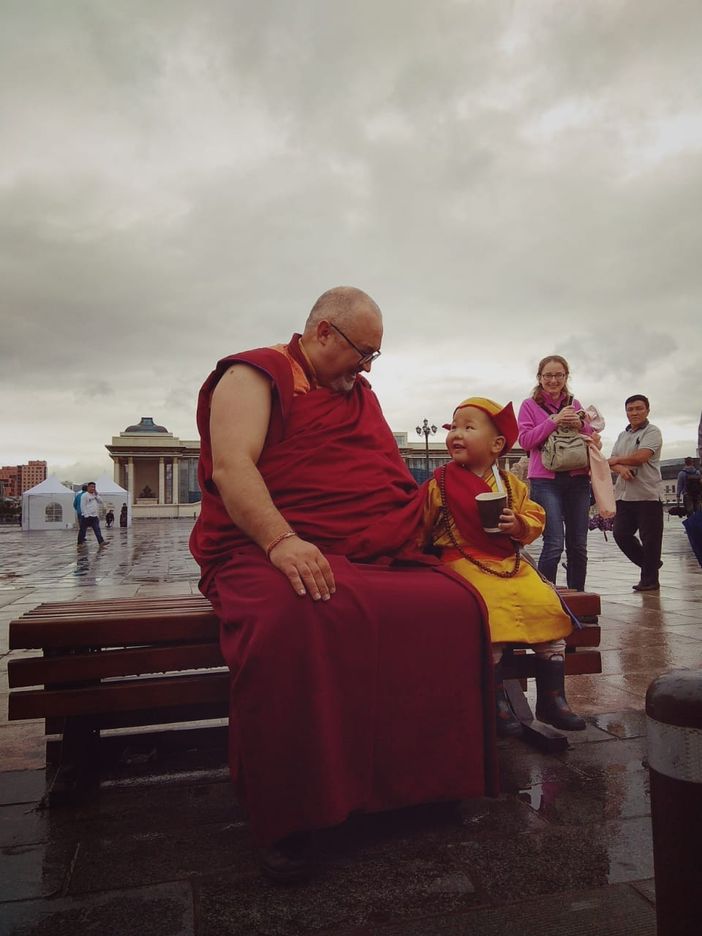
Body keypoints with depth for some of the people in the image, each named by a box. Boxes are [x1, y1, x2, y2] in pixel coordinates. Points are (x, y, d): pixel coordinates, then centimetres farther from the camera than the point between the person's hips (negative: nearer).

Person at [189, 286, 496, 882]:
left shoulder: (360, 392, 26)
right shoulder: (254, 375, 4)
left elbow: (393, 480, 30)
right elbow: (230, 466, -12)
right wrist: (280, 540, -27)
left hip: (374, 558, 6)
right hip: (267, 550, -6)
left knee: (456, 604, -20)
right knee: (291, 619, -39)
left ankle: (431, 781, -5)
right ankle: (286, 822, -21)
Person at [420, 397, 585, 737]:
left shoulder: (511, 484, 9)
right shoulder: (441, 482, 1)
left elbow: (535, 517, 13)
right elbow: (421, 525, 5)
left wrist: (518, 524, -7)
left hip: (510, 562, 4)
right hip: (465, 564, -4)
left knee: (549, 607, -9)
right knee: (489, 614, -28)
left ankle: (552, 699, 9)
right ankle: (497, 703, -9)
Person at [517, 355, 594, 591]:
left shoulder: (574, 404, 16)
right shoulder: (530, 405, 5)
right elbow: (525, 440, -5)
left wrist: (580, 425, -5)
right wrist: (554, 421, -14)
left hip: (577, 478, 4)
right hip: (545, 480, -4)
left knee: (578, 545, 5)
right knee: (554, 543, -13)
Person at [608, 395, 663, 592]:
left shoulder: (652, 432, -2)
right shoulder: (622, 435, 19)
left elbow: (641, 457, -15)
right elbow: (612, 462, 12)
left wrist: (617, 460, 0)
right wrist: (620, 468, -12)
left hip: (647, 494, -6)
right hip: (624, 494, 7)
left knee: (650, 538, -1)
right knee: (621, 534, 4)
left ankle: (650, 579, 10)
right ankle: (649, 564, 24)